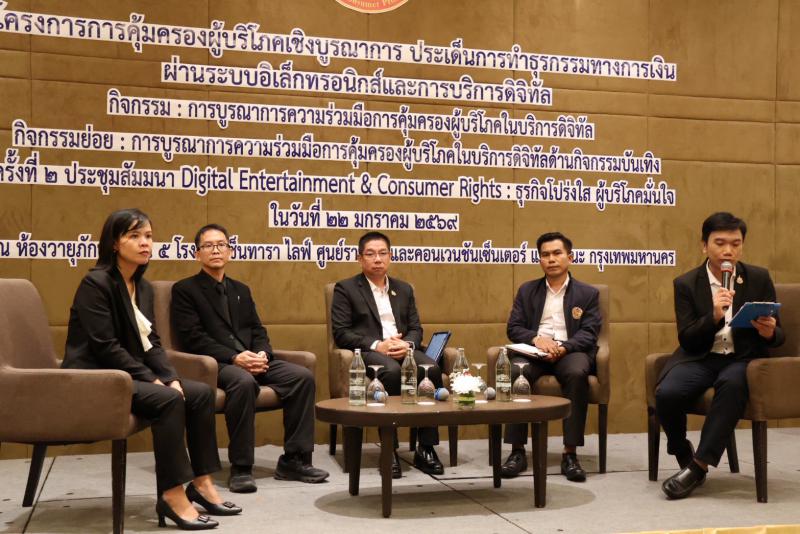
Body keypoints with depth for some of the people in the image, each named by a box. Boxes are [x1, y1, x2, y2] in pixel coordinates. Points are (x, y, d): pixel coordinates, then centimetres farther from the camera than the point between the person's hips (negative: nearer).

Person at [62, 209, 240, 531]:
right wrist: (153, 380, -20)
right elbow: (106, 347, -20)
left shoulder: (143, 287, 11)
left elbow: (151, 343, 8)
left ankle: (200, 482, 0)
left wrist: (171, 378, -9)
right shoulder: (95, 283, -14)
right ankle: (172, 494, -22)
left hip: (130, 374, 8)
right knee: (168, 400, -29)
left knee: (202, 393, -5)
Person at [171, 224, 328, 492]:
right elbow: (193, 338, -7)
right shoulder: (184, 289, 5)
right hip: (215, 364, -6)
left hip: (252, 360, 6)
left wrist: (262, 354, -7)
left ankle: (294, 460, -10)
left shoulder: (241, 290, 25)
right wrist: (234, 357, -18)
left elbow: (258, 330, 17)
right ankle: (240, 468, -27)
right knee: (244, 382, -38)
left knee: (303, 376, -17)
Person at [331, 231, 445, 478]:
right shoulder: (345, 289, 8)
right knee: (392, 371, -38)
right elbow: (341, 333, -3)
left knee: (431, 369, -29)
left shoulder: (404, 289, 22)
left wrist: (407, 344, -8)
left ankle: (426, 448, -23)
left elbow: (416, 328, 17)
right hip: (369, 353, -4)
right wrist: (377, 345, -16)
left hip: (402, 349, 4)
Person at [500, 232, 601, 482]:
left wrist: (563, 346, -19)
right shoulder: (527, 290, 18)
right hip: (534, 351, 1)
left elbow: (588, 333, 1)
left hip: (570, 351, -1)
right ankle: (517, 451, -25)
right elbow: (513, 328, 9)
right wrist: (536, 338, -13)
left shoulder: (588, 293, 13)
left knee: (577, 374, -37)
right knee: (514, 372, -33)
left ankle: (570, 453, -29)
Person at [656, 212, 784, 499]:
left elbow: (777, 335, 8)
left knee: (732, 383, -37)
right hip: (700, 358, 1)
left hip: (743, 358, 0)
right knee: (666, 393, -29)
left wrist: (769, 332, -18)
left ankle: (699, 466, -25)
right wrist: (714, 316, -24)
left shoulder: (759, 278, 6)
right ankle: (685, 457, 3)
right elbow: (687, 341, -5)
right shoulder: (686, 284, 3)